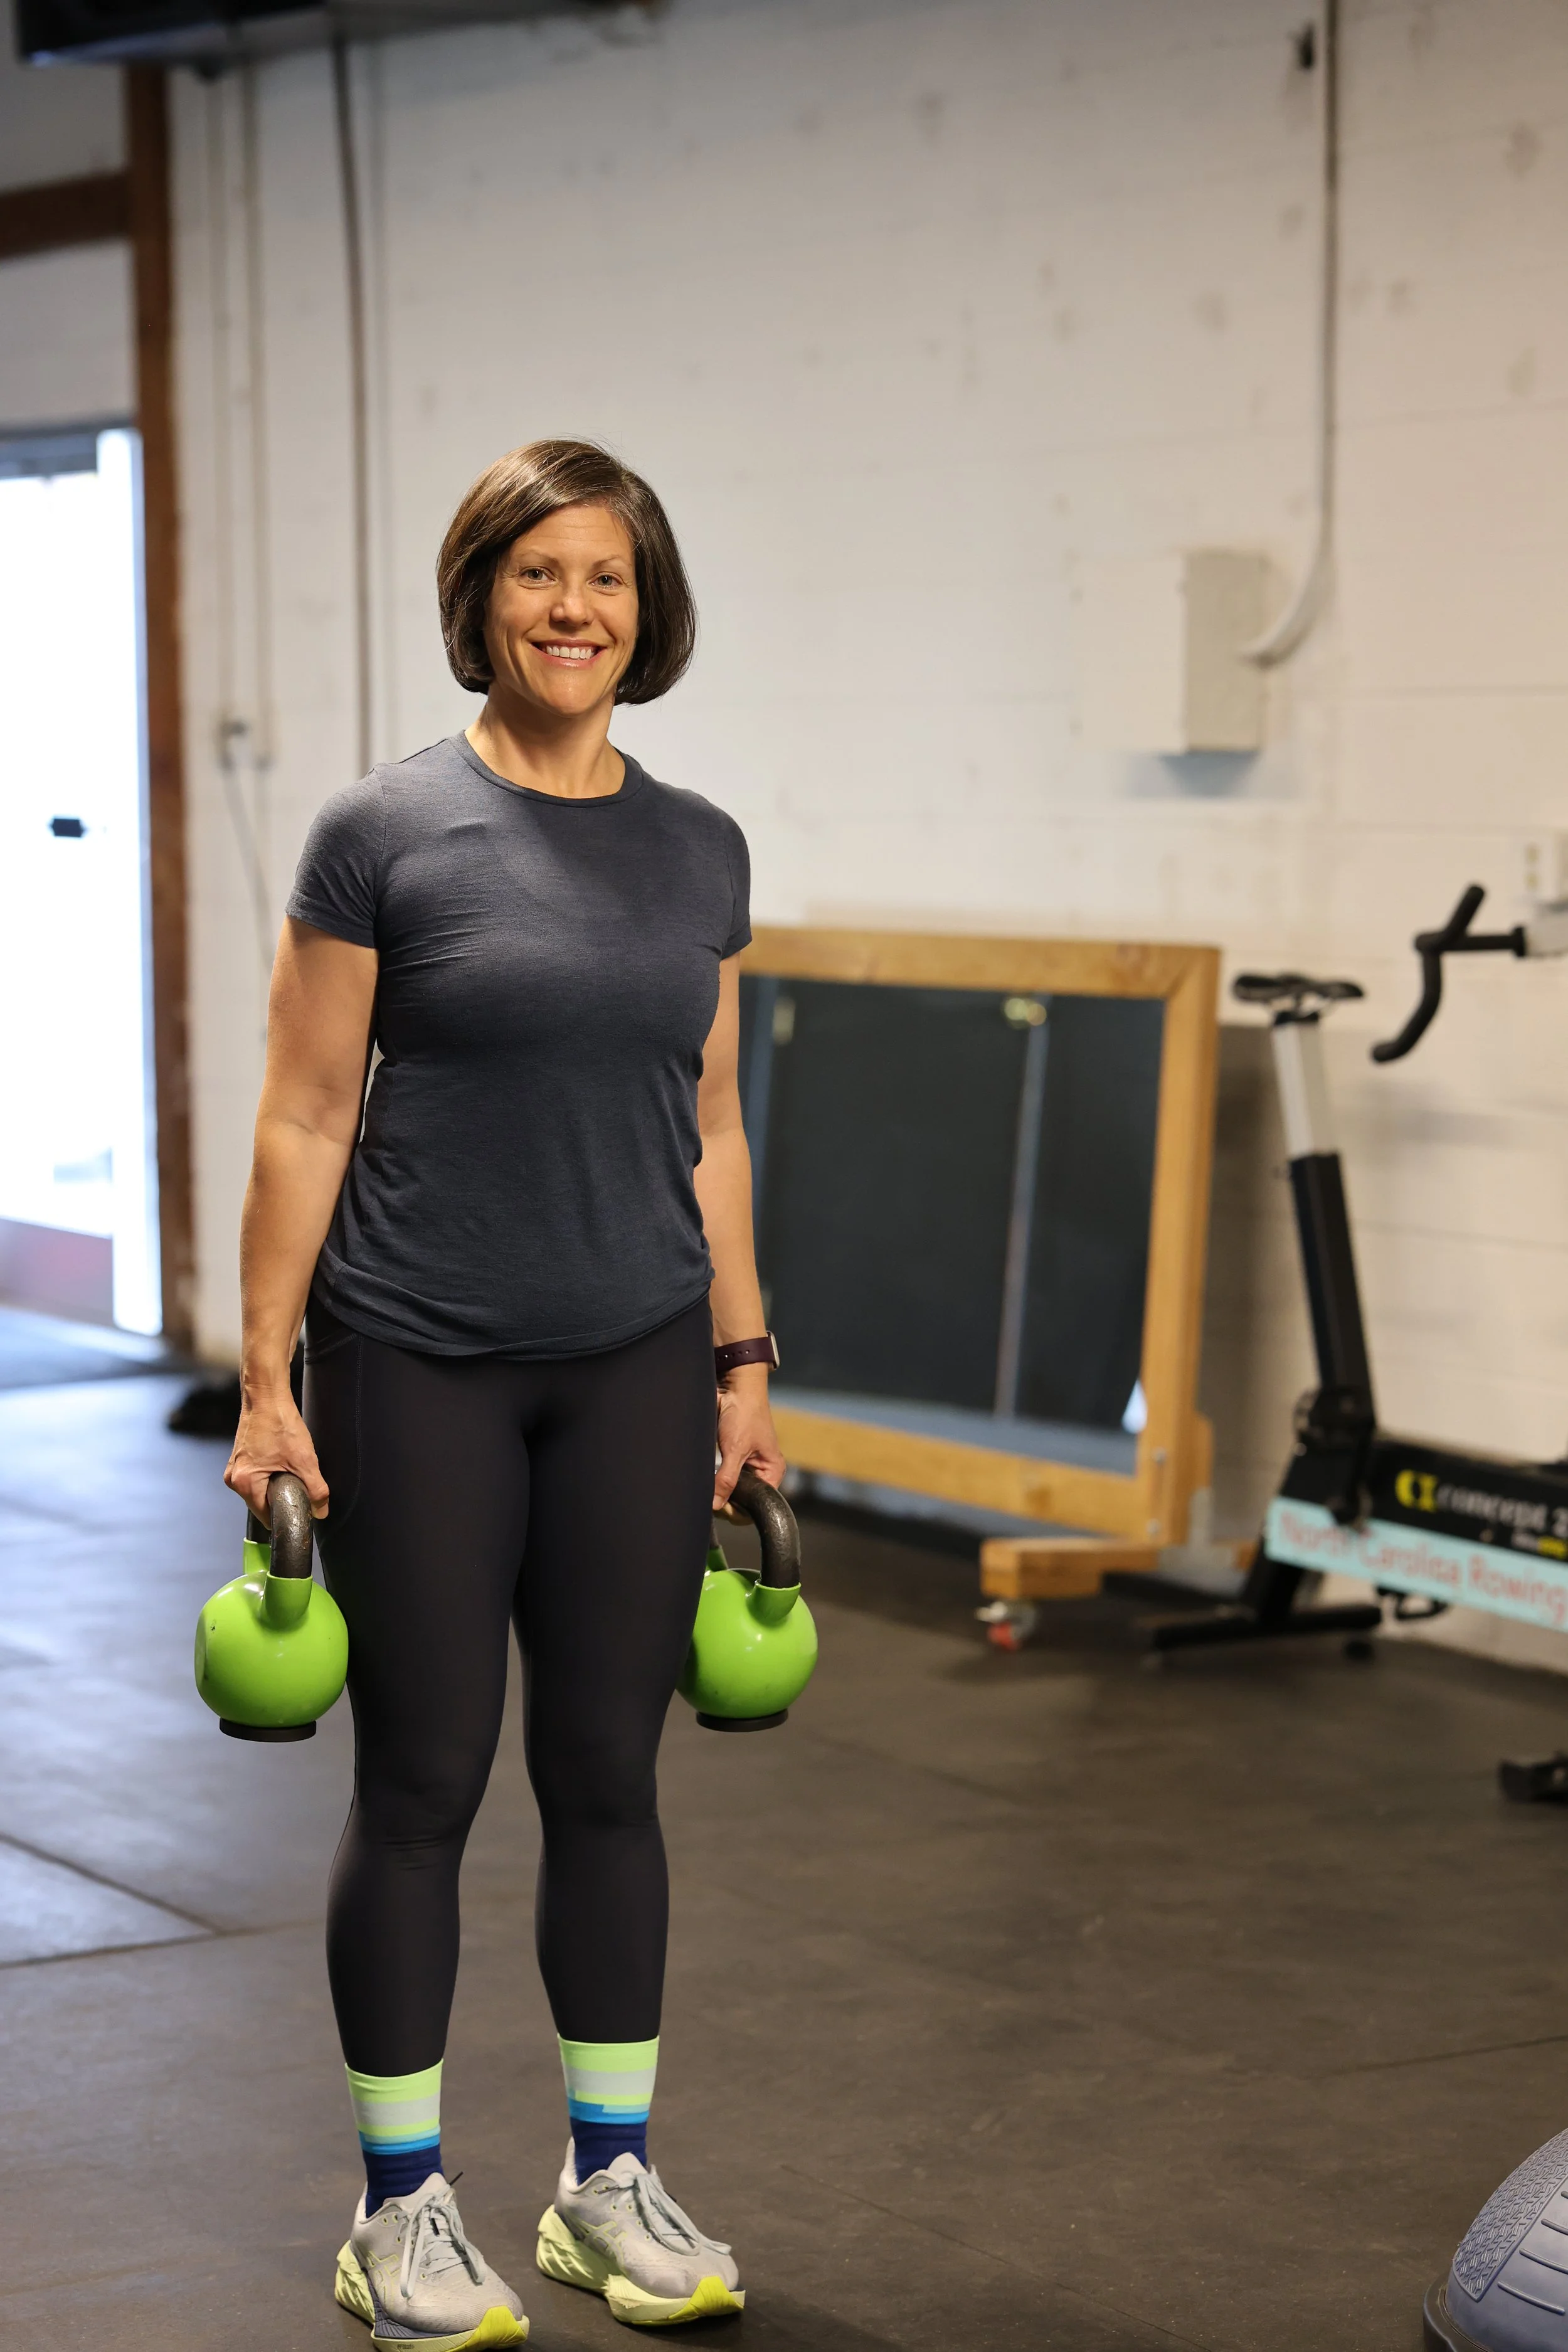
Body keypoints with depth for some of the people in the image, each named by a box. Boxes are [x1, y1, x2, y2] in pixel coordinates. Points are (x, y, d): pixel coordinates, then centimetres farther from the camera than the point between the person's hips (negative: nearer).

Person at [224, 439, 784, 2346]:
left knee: (608, 1771, 10)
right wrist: (266, 1380, -9)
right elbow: (304, 1122, -6)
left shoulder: (698, 851, 6)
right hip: (422, 1374, -4)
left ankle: (608, 2181, 23)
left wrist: (744, 1363, 10)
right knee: (423, 1783, 3)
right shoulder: (385, 833, -7)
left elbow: (708, 1127, 12)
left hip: (633, 1368, 4)